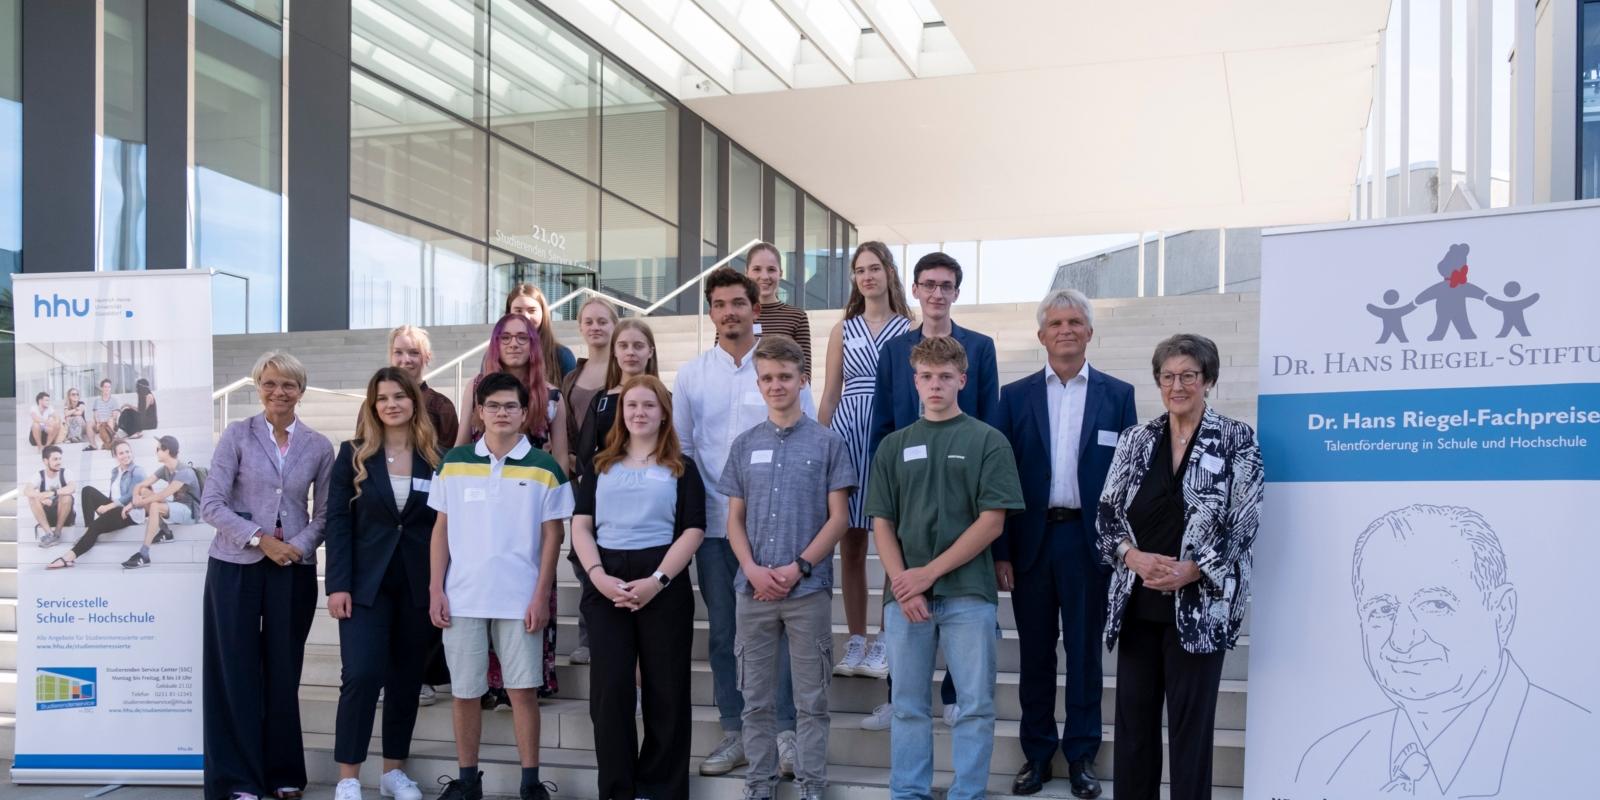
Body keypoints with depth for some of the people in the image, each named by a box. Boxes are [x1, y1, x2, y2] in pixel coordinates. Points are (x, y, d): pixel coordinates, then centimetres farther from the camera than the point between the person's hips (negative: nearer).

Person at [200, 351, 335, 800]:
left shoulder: (319, 446, 4)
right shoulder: (237, 435, -1)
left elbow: (324, 514, 7)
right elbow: (211, 504, -5)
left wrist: (299, 546, -10)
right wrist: (260, 539, -13)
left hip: (295, 568, 2)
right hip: (236, 565, -1)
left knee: (283, 672, 7)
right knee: (236, 672, 2)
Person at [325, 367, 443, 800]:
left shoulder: (435, 458, 4)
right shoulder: (353, 454, 2)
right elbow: (337, 521, -3)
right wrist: (338, 584, -11)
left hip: (417, 584, 2)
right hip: (366, 582, -2)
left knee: (407, 679, 9)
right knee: (362, 676, -10)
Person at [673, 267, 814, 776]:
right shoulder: (691, 375, 6)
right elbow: (680, 447, 10)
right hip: (713, 522, 3)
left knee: (777, 628, 1)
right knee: (722, 632, 10)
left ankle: (784, 732, 14)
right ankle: (734, 733, 22)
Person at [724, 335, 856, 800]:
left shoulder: (828, 443, 1)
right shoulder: (744, 446, 9)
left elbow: (838, 518, -2)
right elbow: (735, 519, 9)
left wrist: (797, 568, -12)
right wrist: (753, 569, -8)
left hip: (809, 591, -3)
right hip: (754, 591, 3)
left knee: (811, 700, 4)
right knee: (756, 699, 9)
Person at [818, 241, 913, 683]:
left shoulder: (908, 330, 4)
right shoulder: (843, 330, 12)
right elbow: (830, 394, 12)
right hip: (848, 436, 3)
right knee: (850, 544, 5)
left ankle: (886, 642, 9)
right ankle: (856, 640, 14)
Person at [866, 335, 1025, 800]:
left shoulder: (987, 441, 1)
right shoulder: (894, 445, 10)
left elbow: (992, 522, -6)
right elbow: (882, 523, 7)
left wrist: (929, 572, -11)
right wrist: (903, 584, -7)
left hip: (968, 593, -2)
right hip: (905, 596, 3)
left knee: (975, 706, 2)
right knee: (908, 706, 9)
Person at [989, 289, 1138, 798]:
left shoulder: (1117, 395, 4)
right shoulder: (1015, 396, 4)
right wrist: (999, 553, -4)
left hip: (1090, 541, 0)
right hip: (1031, 540, 1)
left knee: (1084, 651, 9)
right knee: (1035, 652, 10)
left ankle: (1081, 755, 22)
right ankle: (1037, 753, 23)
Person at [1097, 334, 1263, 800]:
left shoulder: (1237, 440, -2)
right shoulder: (1135, 440, 8)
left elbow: (1243, 525, -8)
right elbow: (1106, 515, 6)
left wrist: (1188, 572, -19)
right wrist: (1134, 556, -13)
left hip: (1198, 605, -4)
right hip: (1137, 601, 4)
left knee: (1191, 722, 4)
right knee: (1133, 717, 9)